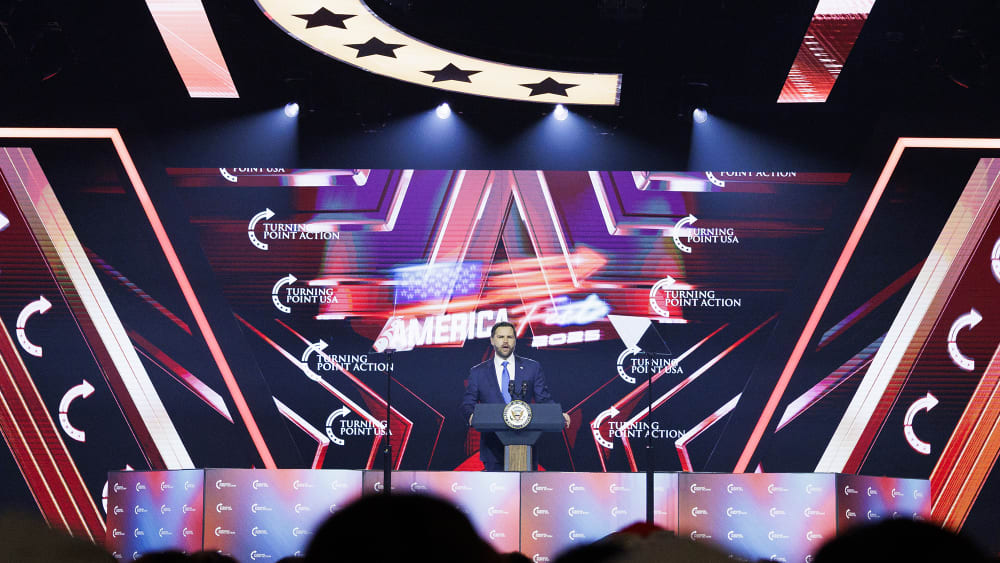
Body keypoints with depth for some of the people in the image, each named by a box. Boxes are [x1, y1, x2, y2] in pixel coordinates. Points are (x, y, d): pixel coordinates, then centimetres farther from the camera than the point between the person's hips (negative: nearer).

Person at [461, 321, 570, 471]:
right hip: (493, 446, 0)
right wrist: (471, 416, -17)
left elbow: (544, 399, 8)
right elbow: (467, 403, 7)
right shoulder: (478, 372, 10)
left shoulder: (532, 368, 10)